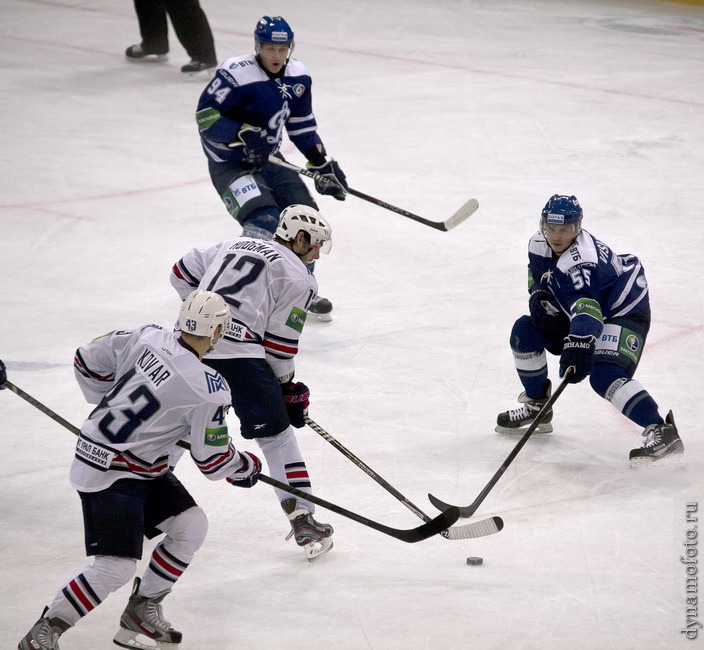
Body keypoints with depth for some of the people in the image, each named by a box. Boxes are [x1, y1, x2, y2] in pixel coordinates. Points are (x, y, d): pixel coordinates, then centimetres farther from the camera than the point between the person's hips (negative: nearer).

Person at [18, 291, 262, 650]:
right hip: (109, 474, -9)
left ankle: (141, 611, 21)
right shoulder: (209, 390, -23)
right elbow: (212, 460, -11)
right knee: (115, 569, -12)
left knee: (191, 525, 11)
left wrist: (112, 409, 21)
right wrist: (247, 468, 10)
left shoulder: (147, 337, -5)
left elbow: (87, 361, 6)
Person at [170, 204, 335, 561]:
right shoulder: (295, 275, 5)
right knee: (277, 435, 0)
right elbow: (280, 342, 0)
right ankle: (303, 519, -4)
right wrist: (288, 385, 13)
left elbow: (182, 272, 27)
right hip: (238, 353, -6)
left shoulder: (234, 246, 25)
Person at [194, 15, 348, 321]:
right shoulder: (236, 75, -23)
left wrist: (323, 164, 6)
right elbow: (205, 116, -22)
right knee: (264, 221, -25)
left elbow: (301, 124, 12)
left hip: (268, 158, 7)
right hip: (229, 163, -7)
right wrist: (242, 134, -34)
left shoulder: (298, 77, 0)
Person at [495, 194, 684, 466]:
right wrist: (540, 295, -6)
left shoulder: (580, 261, -35)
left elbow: (586, 306, -51)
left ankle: (661, 432, -33)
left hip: (626, 313, -9)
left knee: (604, 376, -30)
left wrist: (579, 343, -66)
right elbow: (538, 273, 15)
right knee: (525, 331, 4)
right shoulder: (540, 244, -8)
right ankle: (537, 406, 20)